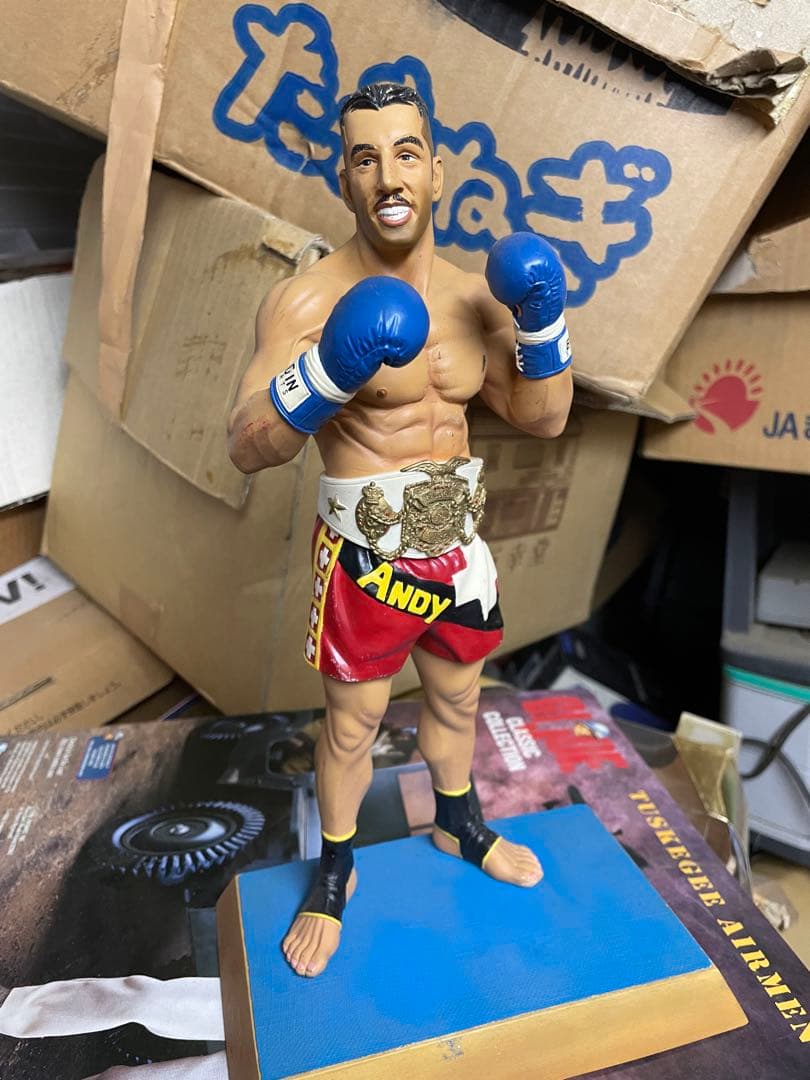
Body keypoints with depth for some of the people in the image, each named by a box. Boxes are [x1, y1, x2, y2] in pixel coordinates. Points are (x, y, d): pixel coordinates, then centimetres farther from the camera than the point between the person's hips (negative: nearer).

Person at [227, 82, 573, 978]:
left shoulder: (477, 295, 0)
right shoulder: (305, 302, -16)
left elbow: (542, 419, 4)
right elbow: (246, 448, -21)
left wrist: (543, 327, -12)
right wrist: (326, 375, -37)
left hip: (456, 543, 5)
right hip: (364, 555, -5)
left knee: (457, 699, 23)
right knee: (352, 724, 13)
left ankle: (457, 827, 53)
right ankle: (335, 876, 41)